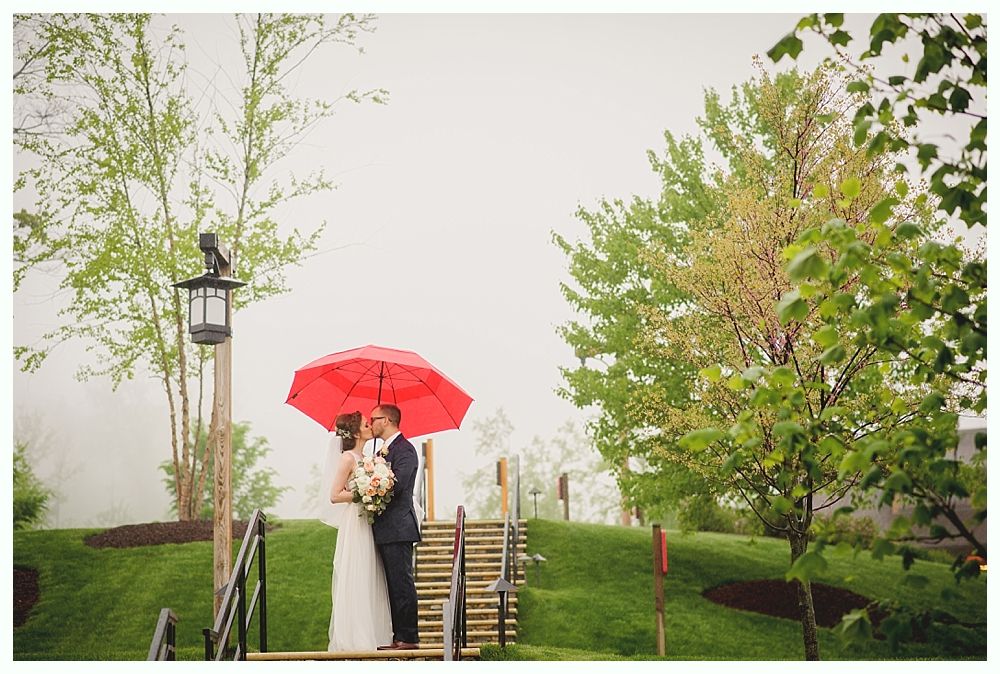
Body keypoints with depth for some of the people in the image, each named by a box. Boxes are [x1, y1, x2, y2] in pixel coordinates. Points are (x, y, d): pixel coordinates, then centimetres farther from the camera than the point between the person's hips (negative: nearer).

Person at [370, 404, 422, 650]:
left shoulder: (404, 449, -10)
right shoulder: (385, 450, 21)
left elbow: (397, 484, -21)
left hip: (398, 528, -10)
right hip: (386, 530, 10)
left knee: (402, 584, -8)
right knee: (394, 585, 11)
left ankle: (408, 638, -5)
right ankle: (399, 637, 15)